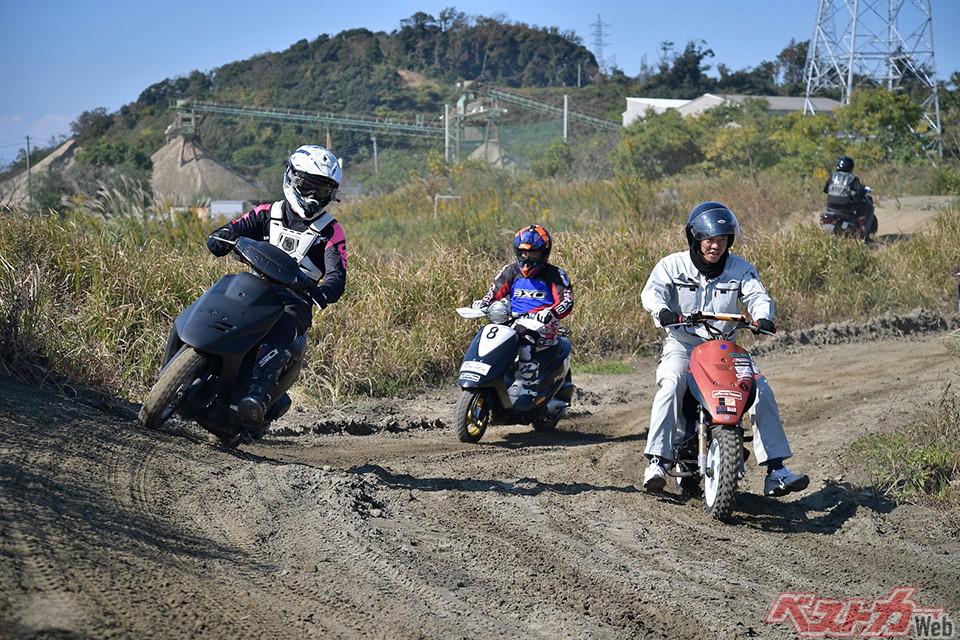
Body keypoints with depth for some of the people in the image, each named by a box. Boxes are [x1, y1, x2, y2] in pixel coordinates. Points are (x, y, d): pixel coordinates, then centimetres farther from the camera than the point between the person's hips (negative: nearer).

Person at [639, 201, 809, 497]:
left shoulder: (740, 268, 6)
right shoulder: (673, 265, 0)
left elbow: (757, 295, -7)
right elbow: (653, 291, -15)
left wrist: (763, 316, -31)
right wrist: (662, 310, -39)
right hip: (682, 344, -3)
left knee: (761, 389, -15)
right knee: (672, 383, -33)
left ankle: (776, 469, -13)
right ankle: (657, 461, -31)